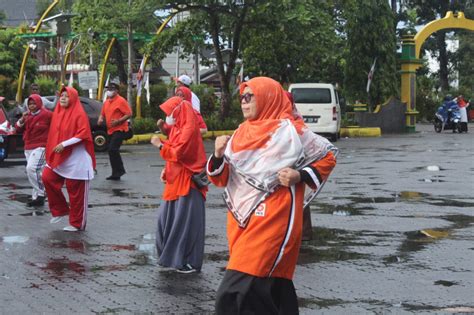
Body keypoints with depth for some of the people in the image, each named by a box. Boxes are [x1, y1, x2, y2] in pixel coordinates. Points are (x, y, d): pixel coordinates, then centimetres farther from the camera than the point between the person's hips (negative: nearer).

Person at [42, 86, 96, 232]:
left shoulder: (79, 114, -12)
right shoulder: (57, 113, 11)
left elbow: (83, 134, -21)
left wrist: (64, 144, -25)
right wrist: (51, 153, 17)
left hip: (76, 159, -8)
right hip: (59, 157, 8)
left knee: (75, 192, -1)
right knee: (47, 178, -5)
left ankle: (77, 223, 9)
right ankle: (60, 210, 12)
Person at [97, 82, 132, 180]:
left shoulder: (121, 101, -9)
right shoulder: (106, 102, 15)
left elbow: (129, 114, -14)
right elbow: (102, 114, 25)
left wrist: (118, 121, -23)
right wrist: (100, 119, 2)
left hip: (119, 129, -9)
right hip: (111, 130, 9)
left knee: (112, 149, -19)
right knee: (112, 151, 9)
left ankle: (119, 170, -8)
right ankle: (116, 174, 16)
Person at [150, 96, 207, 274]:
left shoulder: (189, 129, -16)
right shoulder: (177, 128, 13)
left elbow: (178, 153, -21)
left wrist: (160, 145, -11)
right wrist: (165, 171, 7)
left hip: (187, 182, -10)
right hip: (175, 181, 10)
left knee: (186, 221, -5)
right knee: (168, 217, 12)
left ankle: (191, 262, 1)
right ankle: (172, 255, 21)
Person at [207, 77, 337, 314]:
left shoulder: (289, 130, -4)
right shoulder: (242, 133, 12)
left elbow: (327, 155, 5)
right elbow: (222, 179, 13)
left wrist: (300, 176, -9)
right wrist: (218, 156, -6)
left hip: (273, 219, -7)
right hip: (241, 219, 7)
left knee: (236, 295, -14)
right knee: (271, 290, 11)